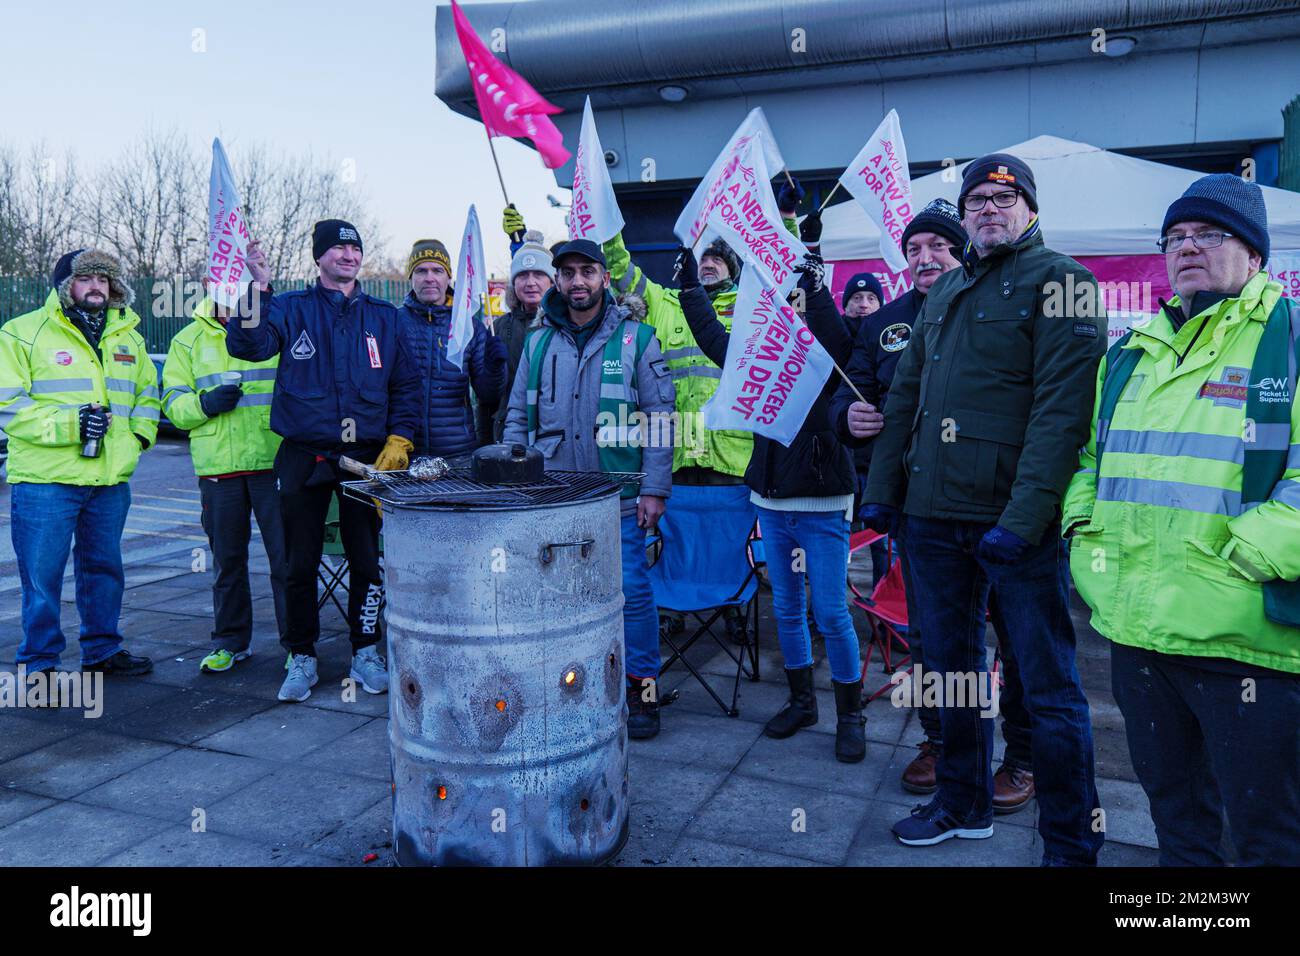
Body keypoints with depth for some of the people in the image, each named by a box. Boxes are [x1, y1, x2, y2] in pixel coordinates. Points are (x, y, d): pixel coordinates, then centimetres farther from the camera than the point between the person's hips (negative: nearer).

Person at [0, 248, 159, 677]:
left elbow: (147, 391, 26)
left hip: (110, 481, 5)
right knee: (42, 574, 0)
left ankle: (102, 649, 28)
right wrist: (69, 424, -19)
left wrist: (141, 430, 8)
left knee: (104, 569, 14)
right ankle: (37, 661, 14)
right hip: (45, 480, -5)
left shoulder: (128, 338, 15)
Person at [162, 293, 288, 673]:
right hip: (217, 468, 3)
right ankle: (231, 641, 26)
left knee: (287, 557, -1)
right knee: (227, 560, 12)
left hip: (274, 464, -2)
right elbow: (173, 402, 8)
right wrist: (205, 404, -13)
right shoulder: (189, 340, 12)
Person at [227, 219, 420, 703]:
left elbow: (405, 384, 11)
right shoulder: (290, 308, 4)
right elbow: (249, 346, -13)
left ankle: (365, 653, 21)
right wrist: (258, 289, -24)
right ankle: (301, 658, 19)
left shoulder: (384, 316, 10)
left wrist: (399, 439, 0)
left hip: (366, 458, 1)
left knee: (367, 561, 6)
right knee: (300, 564, 5)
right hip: (304, 458, -1)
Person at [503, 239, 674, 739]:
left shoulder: (636, 337, 1)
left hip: (619, 500, -3)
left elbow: (660, 418, -1)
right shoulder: (538, 341, 11)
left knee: (631, 592, 0)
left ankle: (640, 689, 16)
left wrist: (654, 489, -7)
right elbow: (518, 418, 14)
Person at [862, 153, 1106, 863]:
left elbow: (1063, 409, -14)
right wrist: (882, 487, 10)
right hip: (933, 514, 7)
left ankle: (1070, 846, 18)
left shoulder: (1058, 281, -4)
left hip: (1013, 519, -6)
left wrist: (1023, 516, -21)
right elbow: (905, 395, 19)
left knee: (1049, 687, 3)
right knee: (953, 667, 17)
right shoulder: (944, 291, 18)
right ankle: (963, 805, 35)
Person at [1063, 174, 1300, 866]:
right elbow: (1091, 456, 24)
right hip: (1134, 631, 6)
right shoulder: (1129, 354, 15)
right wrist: (1083, 538, 10)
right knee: (1174, 815, 22)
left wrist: (1239, 562, -20)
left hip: (1244, 640, -5)